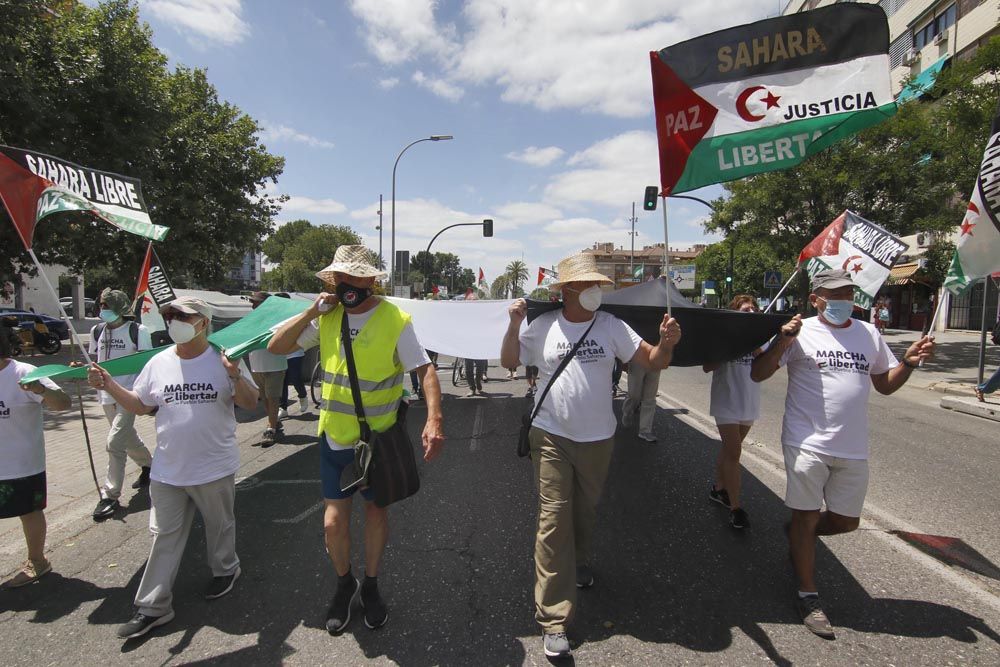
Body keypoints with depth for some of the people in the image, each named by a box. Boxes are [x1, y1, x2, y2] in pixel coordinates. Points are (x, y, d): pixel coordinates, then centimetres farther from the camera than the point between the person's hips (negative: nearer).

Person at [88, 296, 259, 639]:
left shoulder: (223, 360, -10)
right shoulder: (158, 363, 2)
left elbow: (251, 404, -11)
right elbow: (140, 405, 11)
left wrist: (236, 377, -28)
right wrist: (109, 385, -2)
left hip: (214, 469, -3)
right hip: (167, 470, 4)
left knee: (220, 525, 17)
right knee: (164, 536, 11)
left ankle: (225, 569, 43)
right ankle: (153, 606, 22)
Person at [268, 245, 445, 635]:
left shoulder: (395, 320, -15)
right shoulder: (326, 316, -2)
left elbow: (425, 370, -17)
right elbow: (275, 347, 4)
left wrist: (433, 420, -30)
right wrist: (310, 313, -10)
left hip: (378, 436, -2)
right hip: (334, 436, 3)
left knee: (375, 507, 14)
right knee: (334, 520, 3)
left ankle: (370, 586, 36)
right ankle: (344, 584, 32)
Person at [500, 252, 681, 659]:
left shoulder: (611, 326, -2)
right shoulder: (543, 326, -5)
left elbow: (652, 361, -3)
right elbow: (509, 362, 3)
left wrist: (667, 343, -24)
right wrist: (514, 325, -12)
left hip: (597, 438, 3)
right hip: (552, 437, -2)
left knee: (586, 511, 21)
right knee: (553, 520, -4)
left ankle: (577, 562, 52)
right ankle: (554, 619, 4)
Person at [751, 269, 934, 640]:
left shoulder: (869, 334, 9)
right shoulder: (801, 333, -6)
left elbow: (885, 385, 17)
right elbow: (757, 374, -10)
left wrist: (909, 362, -2)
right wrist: (783, 340, -23)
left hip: (853, 449, 5)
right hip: (808, 444, -5)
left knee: (846, 521, 15)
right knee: (806, 517, 4)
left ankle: (799, 537, 45)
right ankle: (808, 595, 19)